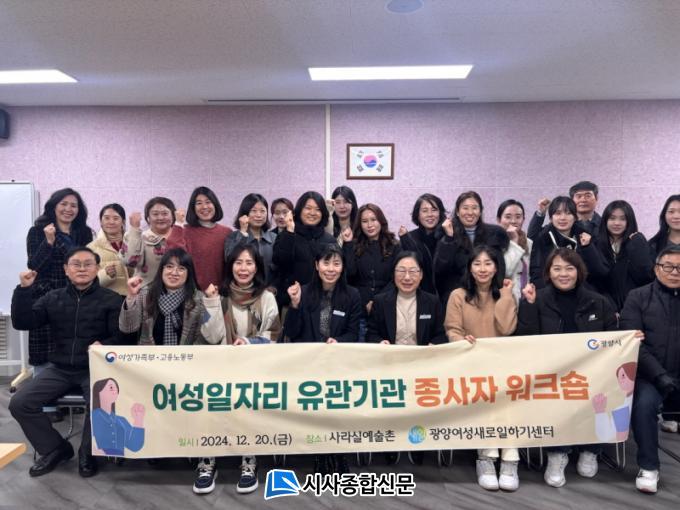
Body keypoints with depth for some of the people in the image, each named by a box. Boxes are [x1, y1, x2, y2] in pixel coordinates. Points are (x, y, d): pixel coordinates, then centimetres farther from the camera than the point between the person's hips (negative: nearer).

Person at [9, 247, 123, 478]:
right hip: (60, 369, 4)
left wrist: (104, 346, -27)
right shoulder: (53, 298, 11)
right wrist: (24, 289, -8)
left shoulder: (111, 299, -1)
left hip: (95, 368, -4)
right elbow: (22, 323, 2)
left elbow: (121, 336, -7)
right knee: (19, 403, -12)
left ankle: (87, 453, -2)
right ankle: (55, 448, 10)